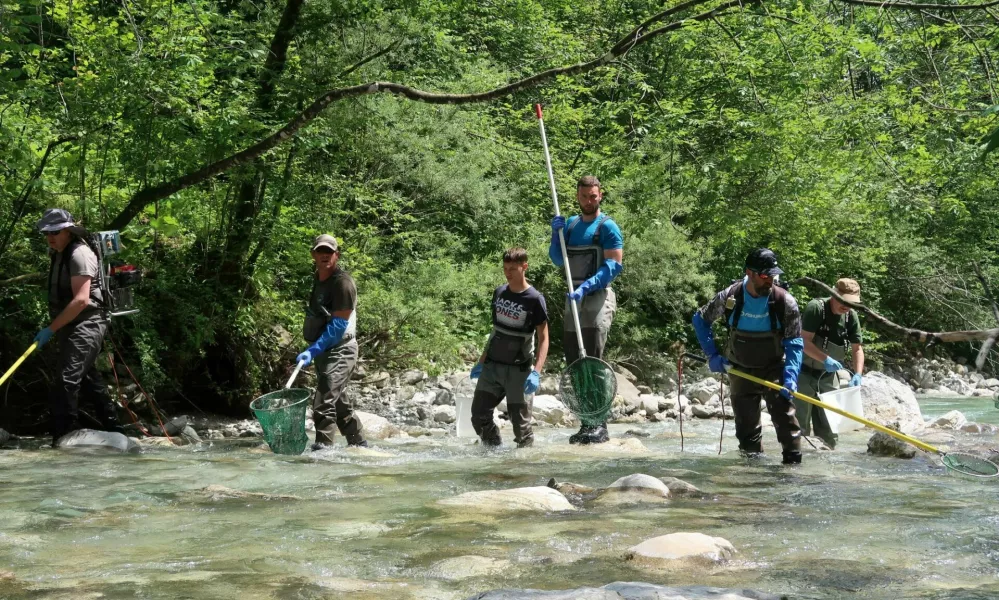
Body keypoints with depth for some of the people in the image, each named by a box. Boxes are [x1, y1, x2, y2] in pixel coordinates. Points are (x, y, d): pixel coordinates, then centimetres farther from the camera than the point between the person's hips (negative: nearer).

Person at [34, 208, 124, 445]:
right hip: (72, 328, 11)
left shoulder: (79, 254, -14)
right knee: (89, 383, 17)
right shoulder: (58, 256, 16)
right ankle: (115, 432, 27)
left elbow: (81, 300, -23)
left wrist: (51, 328, -23)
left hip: (85, 326, -11)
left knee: (64, 384, -20)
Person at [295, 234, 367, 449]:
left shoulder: (342, 282, -16)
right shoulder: (319, 278, 12)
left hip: (339, 350, -10)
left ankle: (322, 447, -16)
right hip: (324, 351, 10)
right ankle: (359, 443, 29)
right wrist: (314, 350, 18)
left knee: (324, 403, -17)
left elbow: (339, 325, -21)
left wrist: (313, 350, -26)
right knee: (339, 402, 17)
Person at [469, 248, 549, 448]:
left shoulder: (534, 299, -10)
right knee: (479, 416, 1)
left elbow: (543, 339, -11)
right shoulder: (499, 293, 7)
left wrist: (536, 372, -22)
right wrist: (481, 362, 17)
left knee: (520, 422, -4)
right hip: (492, 365, 5)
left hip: (518, 369, -5)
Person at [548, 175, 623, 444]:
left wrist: (585, 287, -23)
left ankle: (599, 425, -11)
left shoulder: (607, 226, -5)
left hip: (597, 298, -7)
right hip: (574, 299, 7)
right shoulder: (571, 224, 16)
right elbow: (557, 259, 18)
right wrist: (556, 234, 0)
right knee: (575, 363, 7)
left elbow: (615, 265, -14)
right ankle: (587, 423, 13)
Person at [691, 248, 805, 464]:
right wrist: (712, 355, -1)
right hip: (741, 371, 2)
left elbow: (794, 343, -11)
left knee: (785, 417, -16)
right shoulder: (730, 297, -12)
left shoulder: (785, 302, -15)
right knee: (746, 424, 7)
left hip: (774, 370, -2)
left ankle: (793, 462, -13)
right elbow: (700, 319, 5)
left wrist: (790, 377, -24)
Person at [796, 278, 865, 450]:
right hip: (805, 371, -6)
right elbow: (805, 341, -25)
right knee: (801, 422, -5)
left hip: (829, 375, 6)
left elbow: (857, 348, 2)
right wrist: (825, 359, -37)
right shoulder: (815, 308, -20)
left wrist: (857, 374, -13)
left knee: (830, 421, 10)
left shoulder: (851, 316, -2)